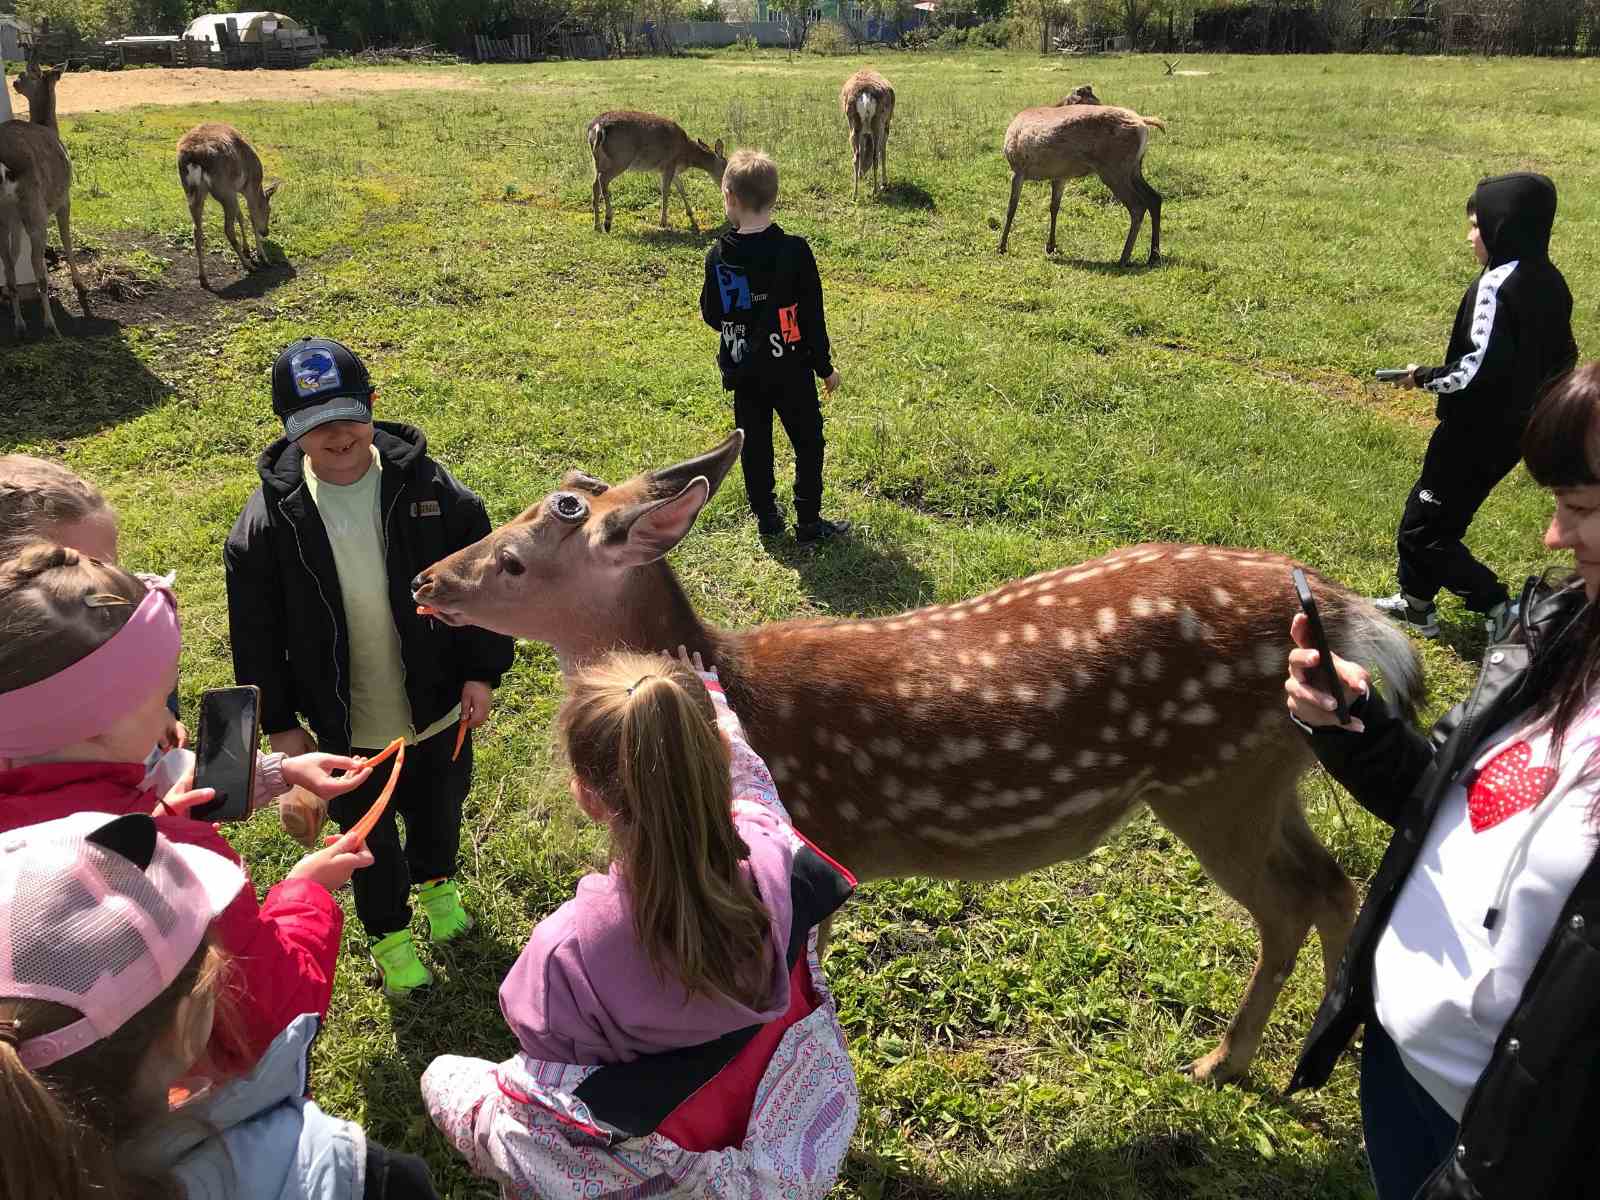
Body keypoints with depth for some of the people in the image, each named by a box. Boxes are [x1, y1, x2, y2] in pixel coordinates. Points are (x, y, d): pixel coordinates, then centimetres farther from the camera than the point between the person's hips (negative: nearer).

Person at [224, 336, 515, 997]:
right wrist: (278, 721, -2)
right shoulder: (268, 521, -15)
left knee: (440, 809, 27)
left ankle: (436, 883, 59)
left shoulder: (431, 490, -15)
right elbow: (256, 634, -5)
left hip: (437, 707, 1)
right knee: (369, 836, 20)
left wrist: (482, 672, -6)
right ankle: (389, 934, 47)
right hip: (344, 727, -1)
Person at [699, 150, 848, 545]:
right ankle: (809, 523, 13)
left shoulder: (718, 256, -8)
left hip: (743, 372, 3)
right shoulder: (794, 252, -15)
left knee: (754, 444, 15)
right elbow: (812, 316, -10)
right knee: (808, 443, 10)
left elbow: (711, 314, 3)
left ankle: (766, 518, 23)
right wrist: (825, 366, 1)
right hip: (790, 368, -3)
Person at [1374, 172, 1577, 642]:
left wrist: (1424, 377, -12)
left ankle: (1500, 610, 2)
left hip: (1477, 432, -9)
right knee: (1440, 516, 22)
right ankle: (1415, 603, 33)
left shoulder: (1496, 285, -22)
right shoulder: (1549, 282, 6)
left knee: (1423, 531, 2)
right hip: (1516, 430, 9)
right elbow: (1564, 358, 12)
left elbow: (1476, 370, -27)